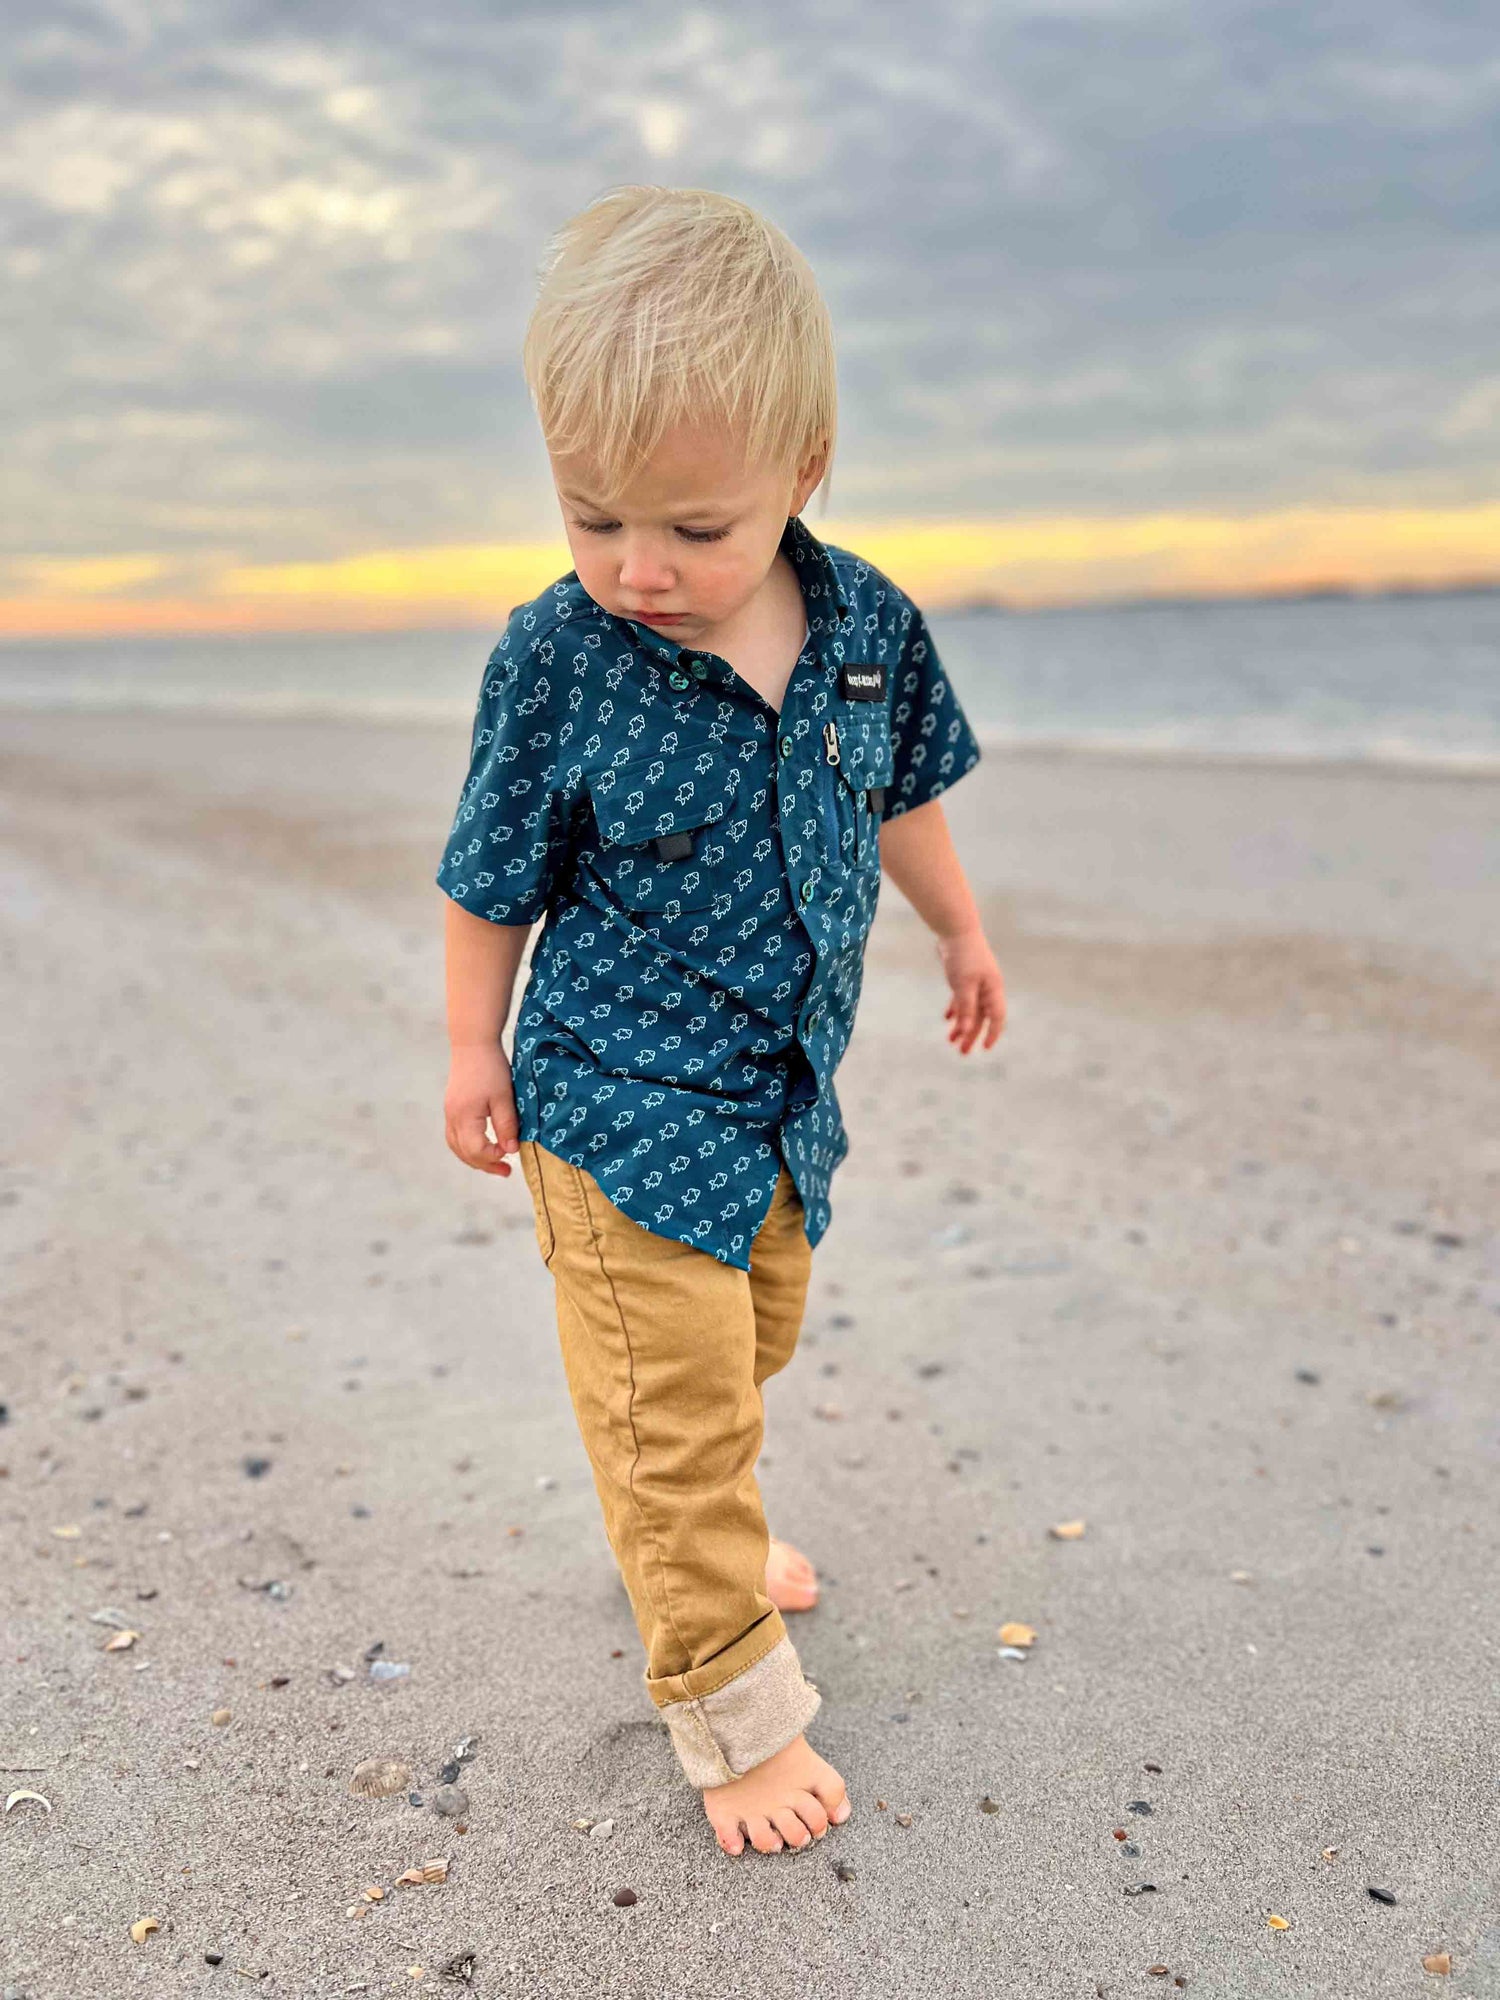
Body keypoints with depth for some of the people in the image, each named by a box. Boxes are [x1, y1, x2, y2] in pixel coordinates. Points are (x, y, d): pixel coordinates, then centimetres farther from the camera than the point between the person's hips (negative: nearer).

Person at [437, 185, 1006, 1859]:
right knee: (677, 1413, 3)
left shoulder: (868, 623, -8)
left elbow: (901, 794, 11)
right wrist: (476, 1047, 1)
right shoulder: (556, 658, -18)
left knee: (753, 1348, 25)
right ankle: (729, 1699, 23)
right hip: (626, 1109, -5)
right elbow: (494, 876, -6)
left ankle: (700, 1543, 53)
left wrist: (961, 933, 22)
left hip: (780, 1096, 5)